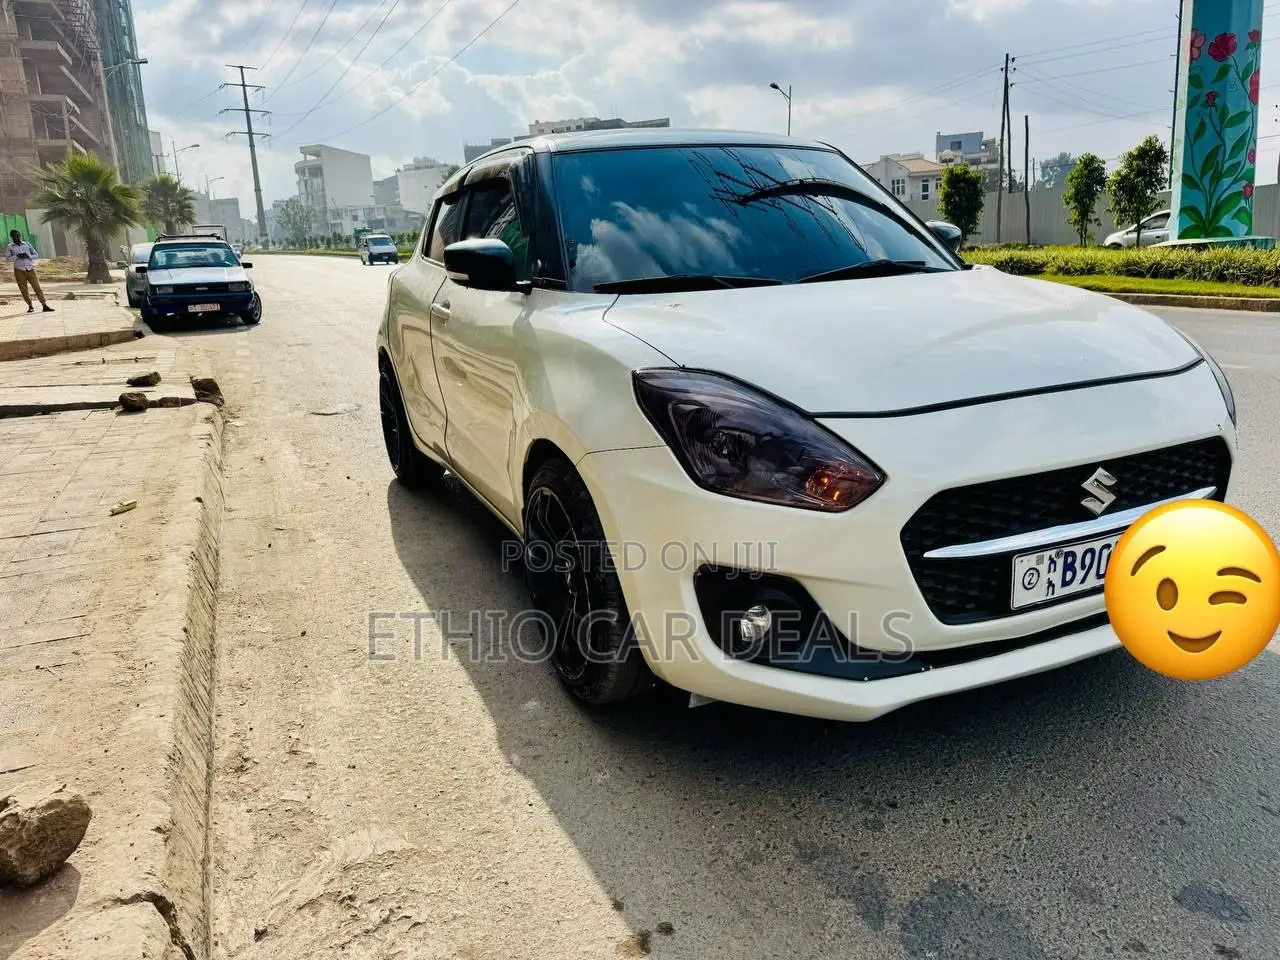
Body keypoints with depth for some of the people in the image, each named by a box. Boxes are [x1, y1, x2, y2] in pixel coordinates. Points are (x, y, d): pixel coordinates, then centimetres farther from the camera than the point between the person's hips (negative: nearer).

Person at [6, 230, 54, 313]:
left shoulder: (27, 244, 11)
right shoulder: (10, 247, 6)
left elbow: (35, 255, 11)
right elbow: (7, 258, -1)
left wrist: (28, 256, -8)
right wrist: (17, 256, -16)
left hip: (30, 269, 1)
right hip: (19, 270, -1)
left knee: (37, 287, -3)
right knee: (24, 290, 1)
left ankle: (45, 305, -4)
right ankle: (30, 306, 9)